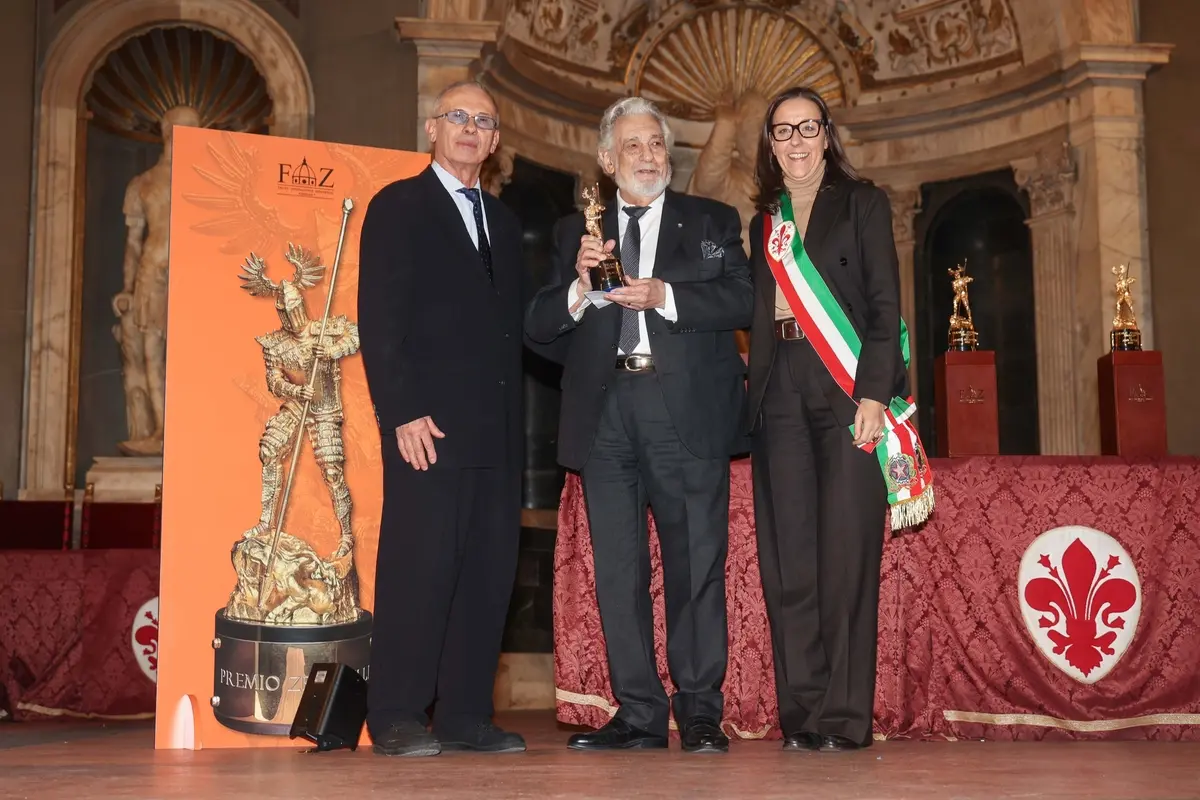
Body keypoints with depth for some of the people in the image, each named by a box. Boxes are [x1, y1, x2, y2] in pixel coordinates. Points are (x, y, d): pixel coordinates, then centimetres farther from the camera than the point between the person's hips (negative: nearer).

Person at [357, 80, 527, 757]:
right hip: (428, 422, -6)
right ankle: (398, 719, 1)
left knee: (489, 571, 3)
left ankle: (466, 715, 10)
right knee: (419, 567, -6)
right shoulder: (397, 207, 4)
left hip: (497, 428, 6)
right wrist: (404, 413, -14)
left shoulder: (503, 221, 23)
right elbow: (379, 321, -6)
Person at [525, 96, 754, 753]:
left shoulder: (712, 223, 13)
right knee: (617, 568, 4)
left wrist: (665, 296, -14)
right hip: (605, 411, 3)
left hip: (686, 410, -2)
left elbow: (743, 300, -2)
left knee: (696, 562, -3)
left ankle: (700, 711, 6)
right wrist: (578, 286, -10)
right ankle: (638, 712, 12)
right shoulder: (576, 233, 17)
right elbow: (538, 325, 9)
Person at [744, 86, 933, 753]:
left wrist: (872, 395, -14)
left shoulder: (862, 203, 7)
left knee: (846, 549, -7)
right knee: (788, 555, 0)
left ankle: (845, 715, -3)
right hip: (780, 394, 4)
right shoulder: (765, 222, 20)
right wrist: (756, 396, 6)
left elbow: (885, 303, -2)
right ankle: (801, 711, 5)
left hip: (847, 393, -4)